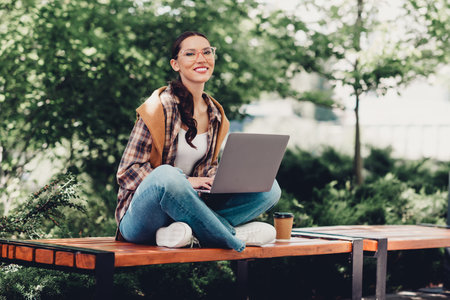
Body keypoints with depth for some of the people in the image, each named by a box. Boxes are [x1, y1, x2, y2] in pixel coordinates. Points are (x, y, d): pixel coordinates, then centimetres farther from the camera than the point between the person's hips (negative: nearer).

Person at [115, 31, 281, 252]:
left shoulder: (216, 116, 11)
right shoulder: (160, 107, -9)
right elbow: (128, 170, -11)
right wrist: (185, 182, -22)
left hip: (184, 207, 7)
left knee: (269, 188, -6)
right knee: (166, 174, -40)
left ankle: (189, 232, -24)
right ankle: (232, 235, -25)